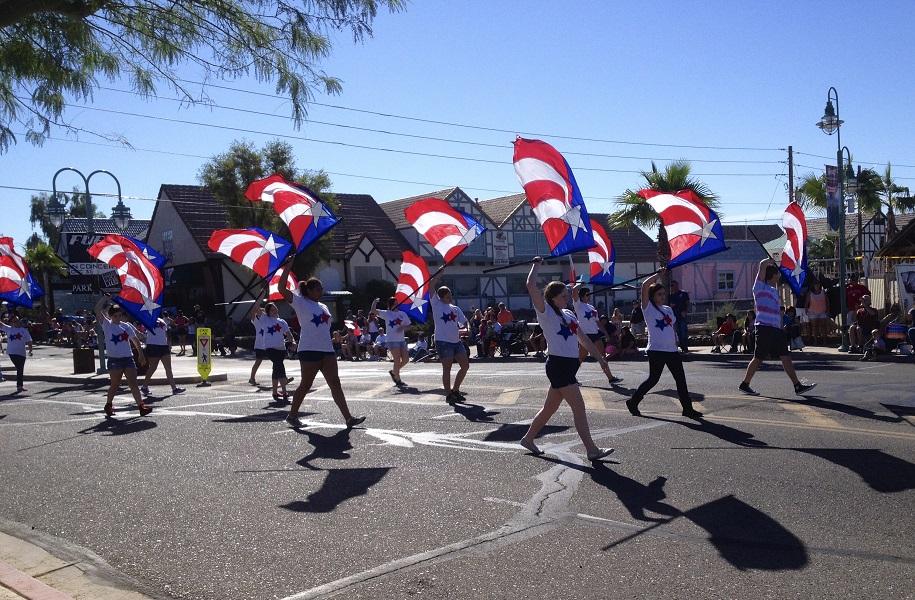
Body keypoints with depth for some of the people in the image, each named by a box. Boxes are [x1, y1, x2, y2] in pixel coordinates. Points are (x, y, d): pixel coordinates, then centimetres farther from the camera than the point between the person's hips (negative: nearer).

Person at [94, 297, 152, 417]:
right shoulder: (107, 325, 0)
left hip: (128, 358, 3)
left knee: (133, 383, -2)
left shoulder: (126, 326, 9)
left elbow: (135, 339, 17)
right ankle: (108, 405, 25)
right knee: (115, 384, 4)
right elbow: (97, 311, -11)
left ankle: (141, 407, -7)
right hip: (114, 359, -3)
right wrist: (104, 299, -11)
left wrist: (140, 353, 15)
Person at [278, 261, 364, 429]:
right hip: (309, 350, -6)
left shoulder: (323, 307, 20)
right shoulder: (300, 302, -1)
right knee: (306, 385, 2)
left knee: (335, 383, 0)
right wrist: (288, 267, -14)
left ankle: (348, 418, -4)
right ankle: (292, 415, 19)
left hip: (327, 349, 7)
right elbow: (282, 288, -13)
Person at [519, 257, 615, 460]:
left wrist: (601, 359, 17)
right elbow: (531, 285, -19)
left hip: (570, 365, 8)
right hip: (558, 365, -8)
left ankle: (528, 438, 30)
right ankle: (592, 450, -7)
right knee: (579, 407, -10)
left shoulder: (569, 314, 16)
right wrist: (537, 265, -6)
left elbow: (584, 339, 20)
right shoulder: (545, 312, -6)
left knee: (550, 407, 15)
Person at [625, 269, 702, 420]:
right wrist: (658, 275, -8)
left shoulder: (668, 309, 16)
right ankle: (633, 402, 14)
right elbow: (645, 285, -16)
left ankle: (688, 408, 8)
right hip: (656, 350, -6)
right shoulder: (648, 308, -3)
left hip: (672, 350, 6)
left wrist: (676, 344, 14)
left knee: (680, 379, 3)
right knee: (653, 379, -2)